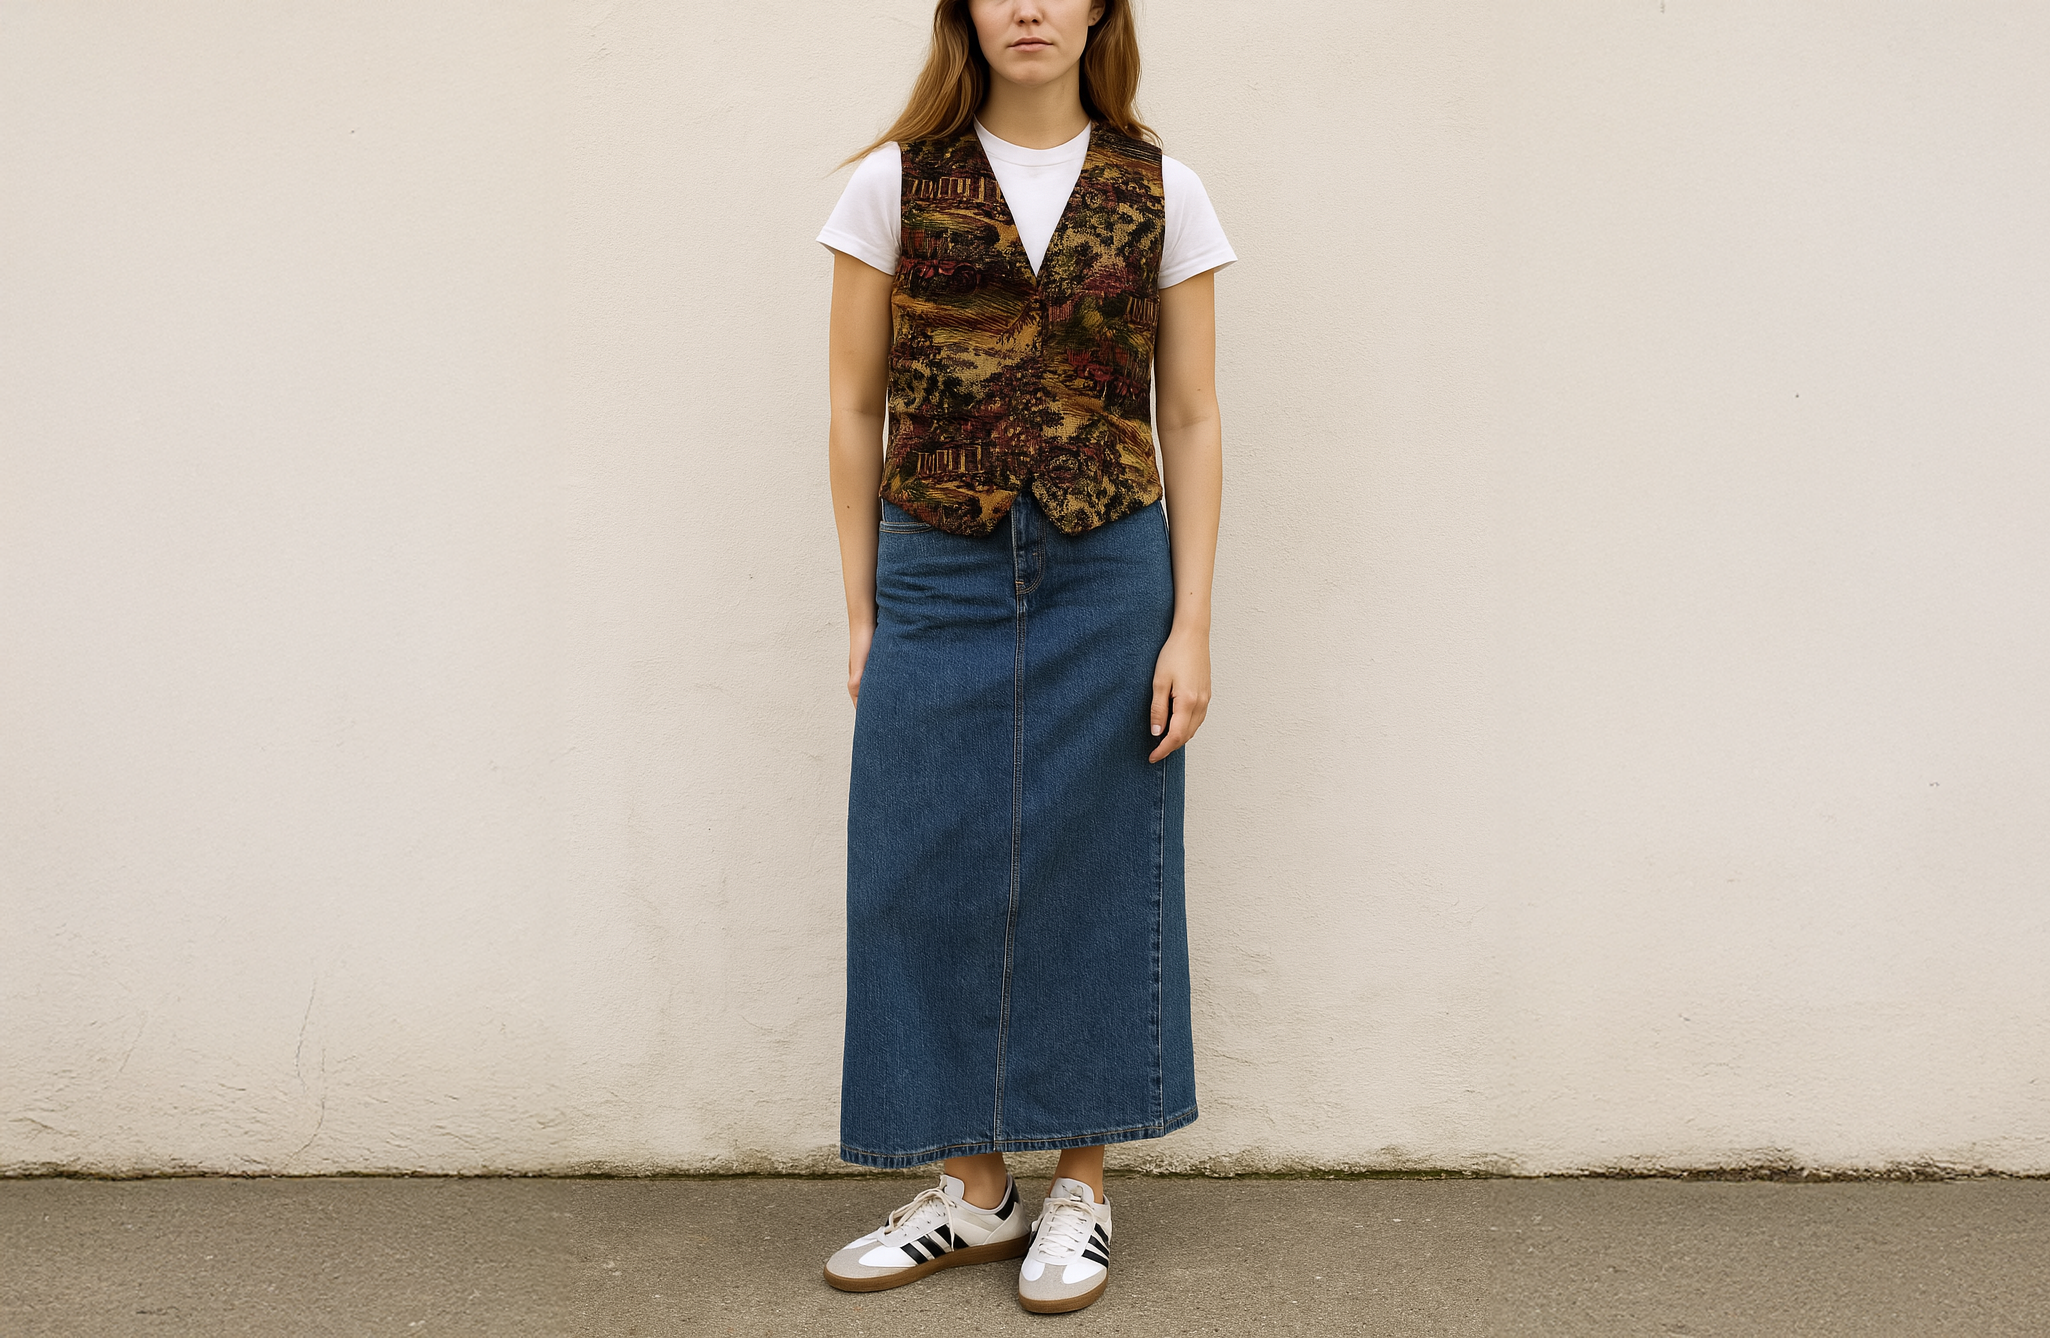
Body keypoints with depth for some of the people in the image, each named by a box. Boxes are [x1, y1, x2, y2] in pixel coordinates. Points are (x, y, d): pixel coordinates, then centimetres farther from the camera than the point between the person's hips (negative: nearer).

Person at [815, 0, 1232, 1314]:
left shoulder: (1163, 193, 4)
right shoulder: (896, 183, 3)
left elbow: (1192, 421, 3)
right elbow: (857, 407, 5)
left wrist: (1190, 625, -2)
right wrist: (862, 611, 2)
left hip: (1109, 578, 0)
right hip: (937, 580, 1)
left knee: (1094, 881, 6)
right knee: (932, 879, 5)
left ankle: (1081, 1189, 21)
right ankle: (974, 1191, 21)